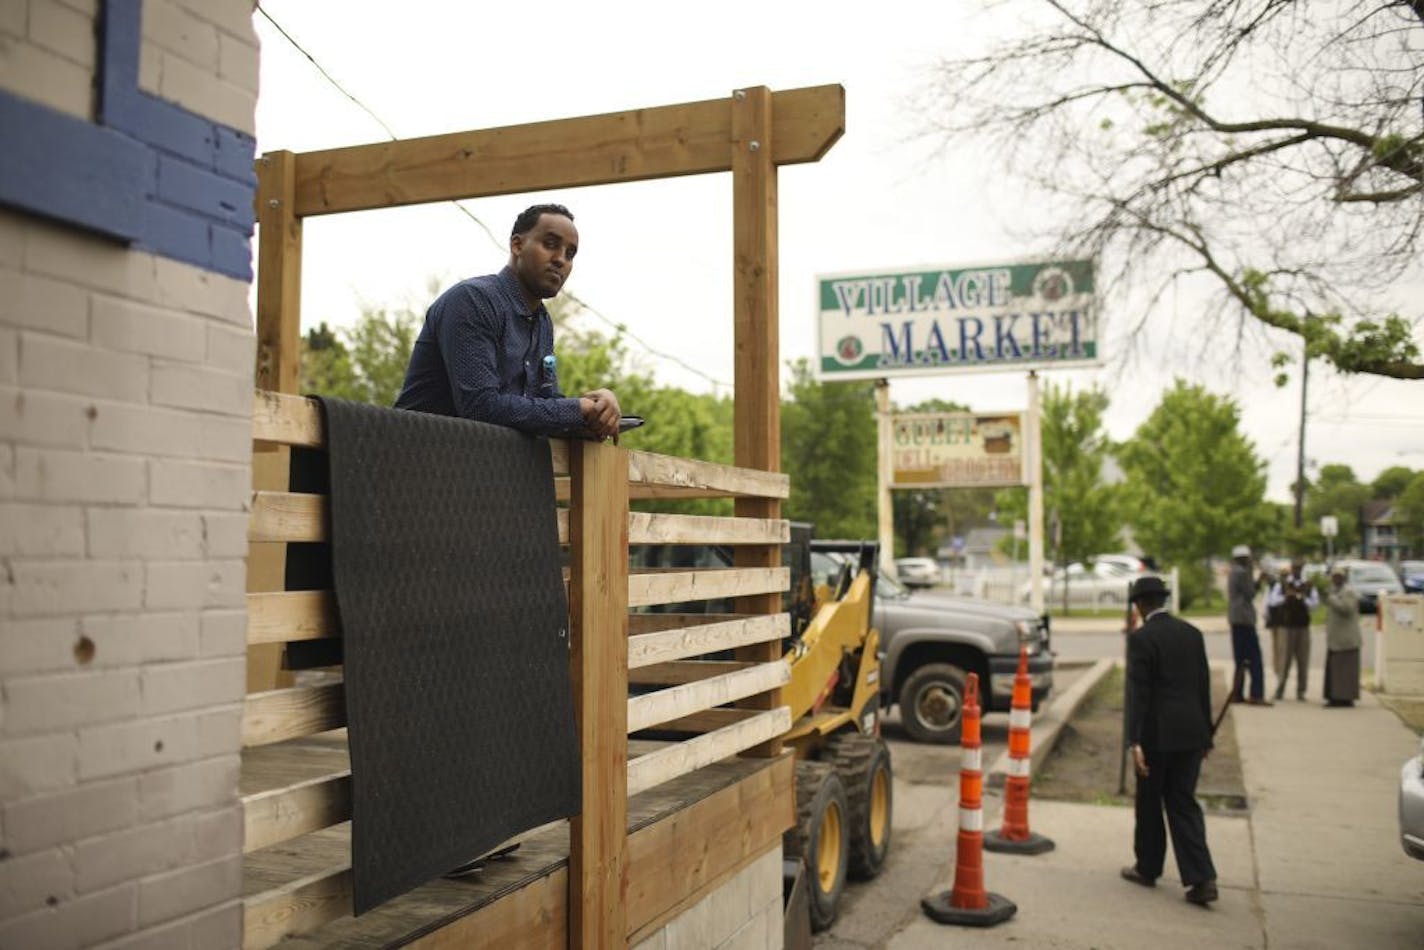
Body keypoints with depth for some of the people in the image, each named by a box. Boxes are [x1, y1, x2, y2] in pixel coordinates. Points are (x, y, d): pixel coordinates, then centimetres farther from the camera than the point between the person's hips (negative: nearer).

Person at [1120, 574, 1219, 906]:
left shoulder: (1141, 639, -12)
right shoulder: (1192, 634, 7)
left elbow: (1137, 693, -16)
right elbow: (1204, 686, 11)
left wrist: (1134, 742, -18)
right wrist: (1205, 735, 18)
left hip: (1157, 734, -5)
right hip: (1190, 733, 5)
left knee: (1149, 803, 11)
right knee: (1183, 803, 9)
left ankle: (1148, 868, 25)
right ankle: (1202, 878, 0)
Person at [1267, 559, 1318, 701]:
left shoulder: (1309, 585, 10)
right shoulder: (1282, 584, 6)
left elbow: (1314, 603, -2)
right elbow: (1271, 601, -7)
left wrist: (1302, 598, -19)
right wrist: (1285, 597, -23)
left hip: (1303, 626, 2)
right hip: (1287, 625, -2)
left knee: (1303, 661, 2)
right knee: (1285, 659, -2)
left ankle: (1300, 692, 9)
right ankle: (1279, 691, 6)